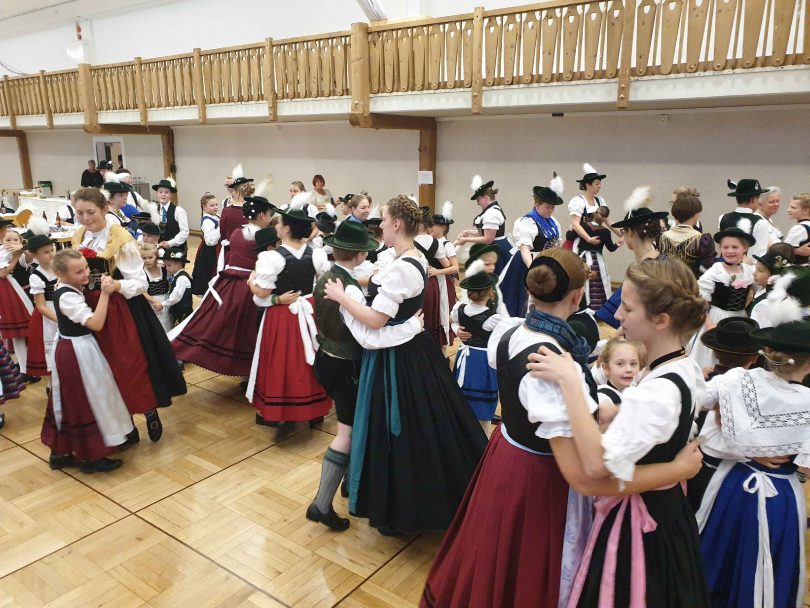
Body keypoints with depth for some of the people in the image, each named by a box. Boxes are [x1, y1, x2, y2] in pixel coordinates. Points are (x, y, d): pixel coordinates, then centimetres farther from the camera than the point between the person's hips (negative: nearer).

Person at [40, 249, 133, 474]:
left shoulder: (68, 290, 5)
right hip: (79, 354, -10)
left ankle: (60, 453, 29)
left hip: (71, 351, 10)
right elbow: (96, 324, -29)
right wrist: (105, 294, -31)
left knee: (70, 403, 17)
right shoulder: (67, 297, -24)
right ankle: (90, 458, 15)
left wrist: (103, 289, 4)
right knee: (85, 403, 2)